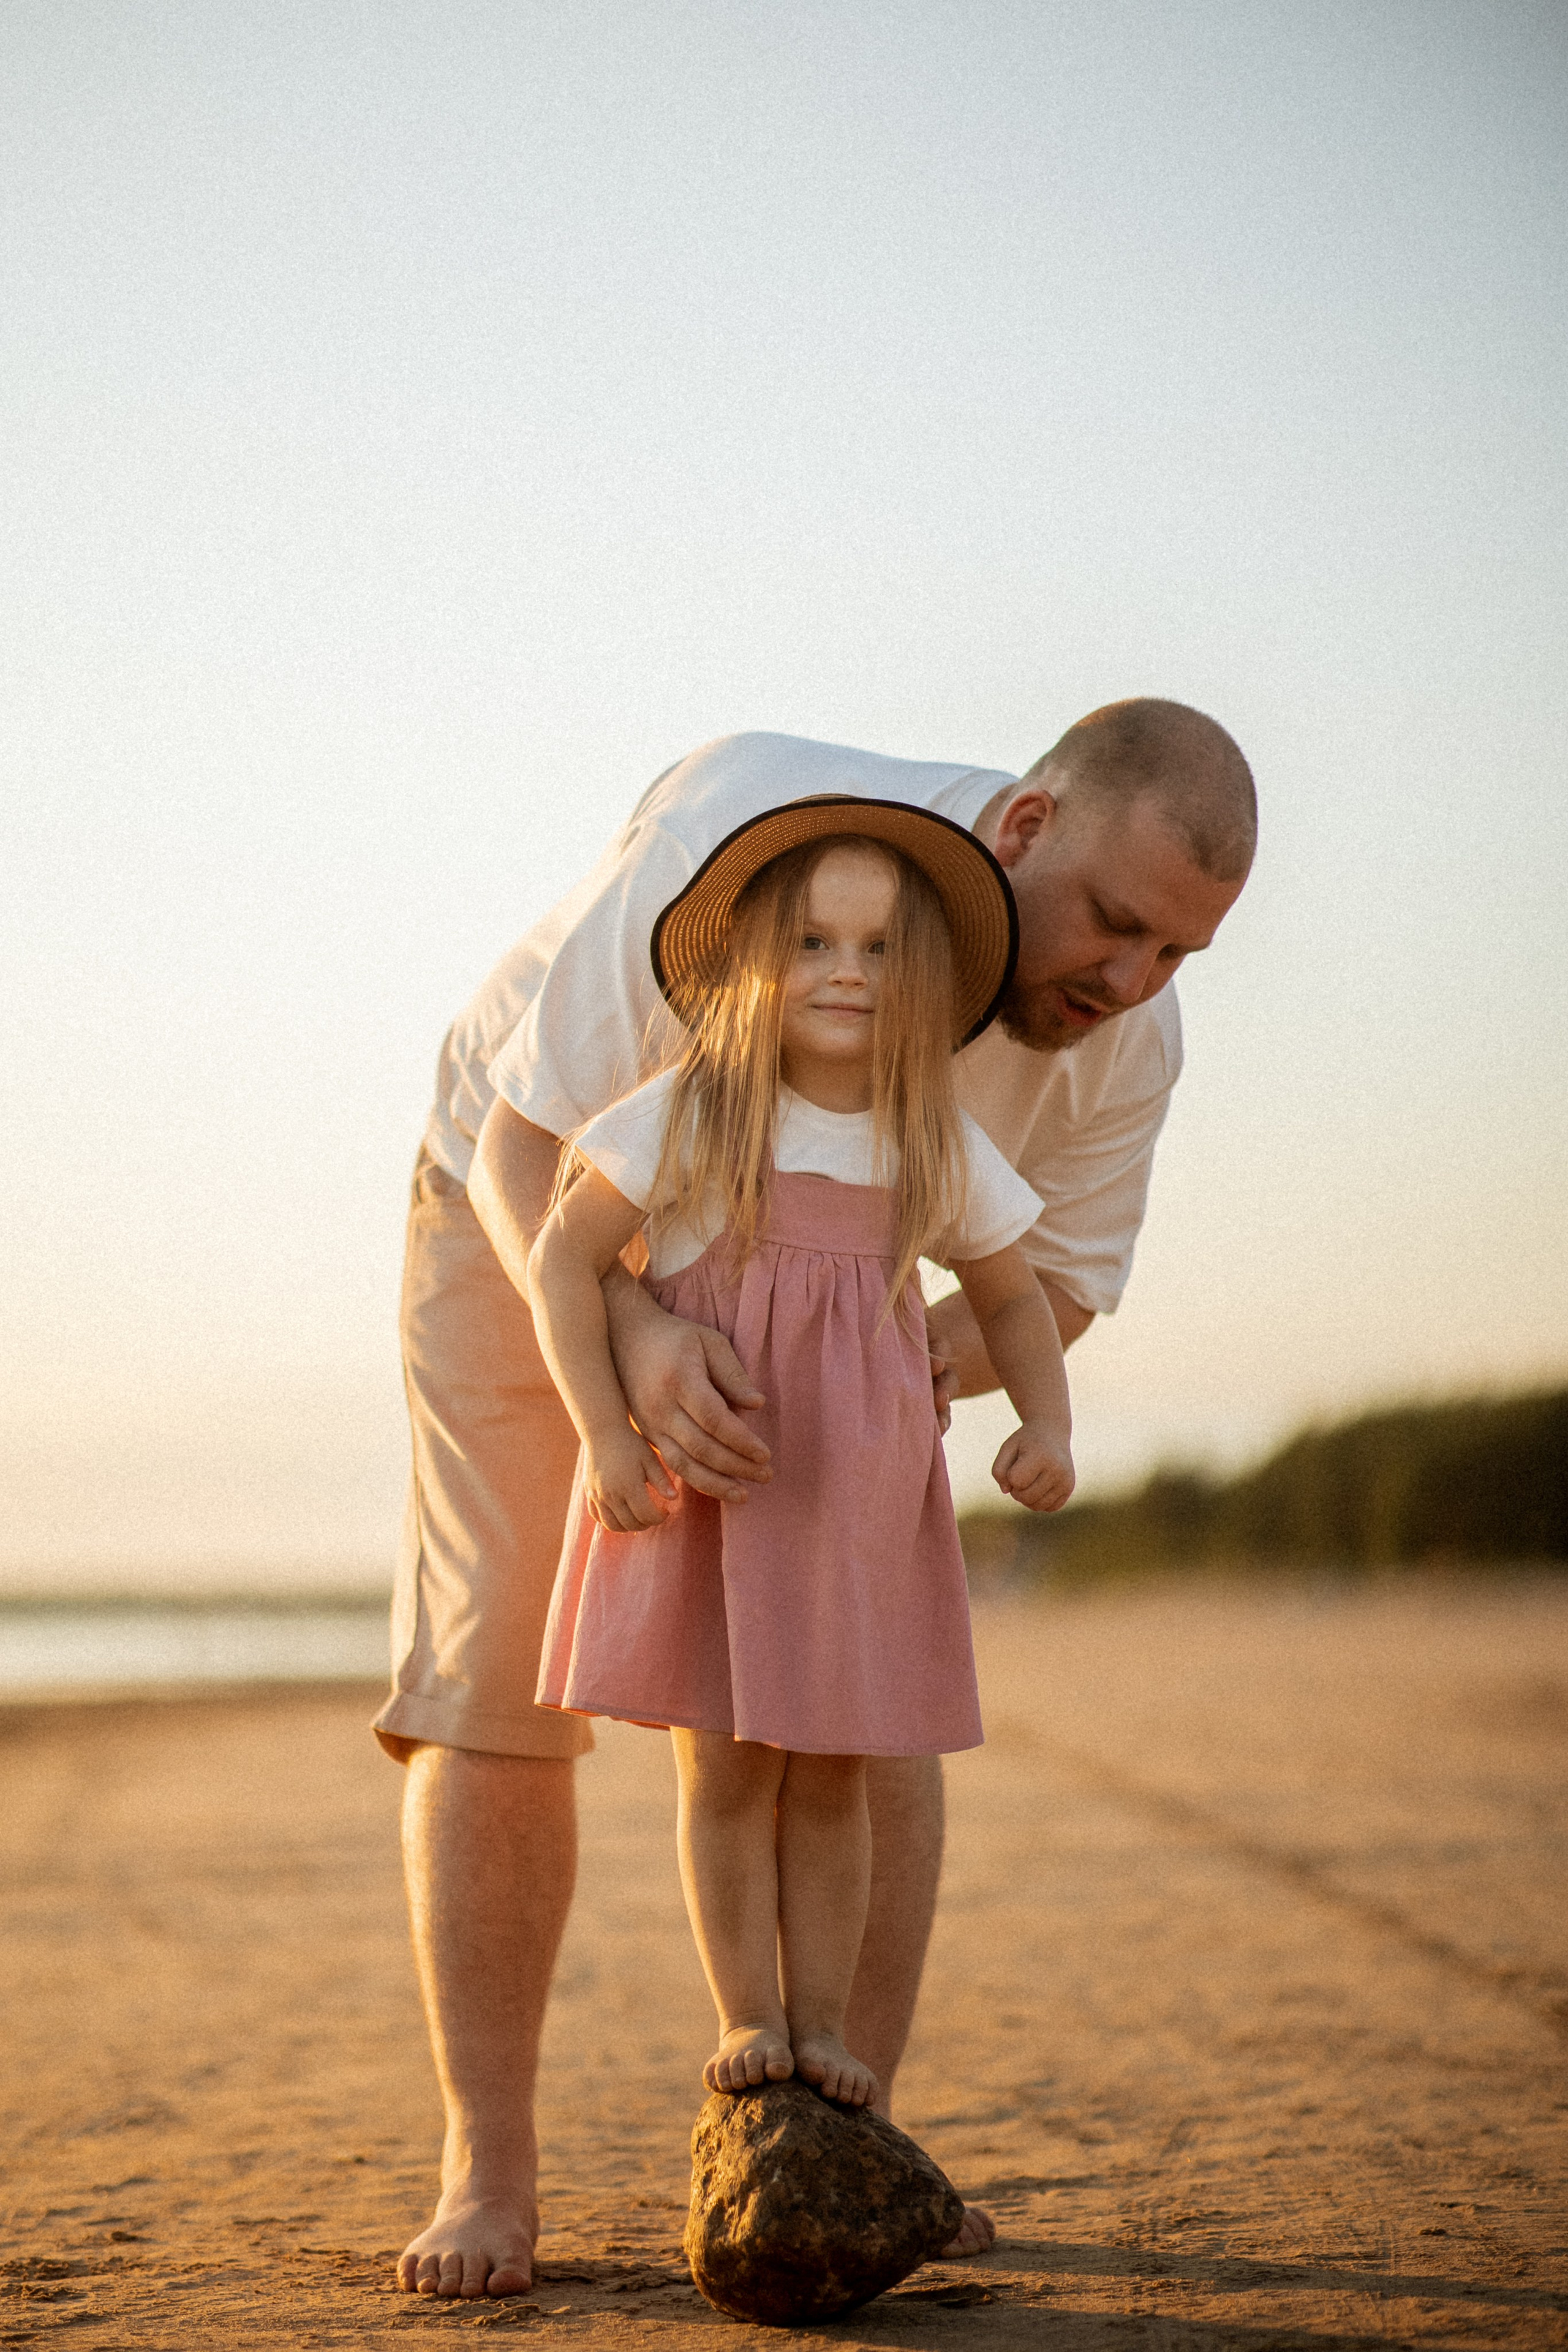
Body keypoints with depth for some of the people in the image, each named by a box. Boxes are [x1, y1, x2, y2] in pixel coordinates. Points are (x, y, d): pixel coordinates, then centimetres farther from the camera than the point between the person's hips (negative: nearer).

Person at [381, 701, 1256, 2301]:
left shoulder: (1127, 1038, -23)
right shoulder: (749, 836, -39)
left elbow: (1055, 1281, -9)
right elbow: (523, 1151, -34)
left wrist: (940, 1356, -34)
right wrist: (636, 1341, -55)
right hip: (541, 1214, -3)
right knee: (495, 1679, -11)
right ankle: (486, 2174, -3)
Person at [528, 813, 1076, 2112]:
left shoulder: (942, 1150, 1)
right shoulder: (690, 1118, -9)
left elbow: (1013, 1294, 15)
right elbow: (563, 1257, -9)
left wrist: (1049, 1424, -2)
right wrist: (606, 1432, -17)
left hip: (858, 1499, 3)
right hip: (705, 1481, -2)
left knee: (832, 1773, 7)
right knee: (726, 1766, 0)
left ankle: (822, 2018, 17)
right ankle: (747, 2014, 13)